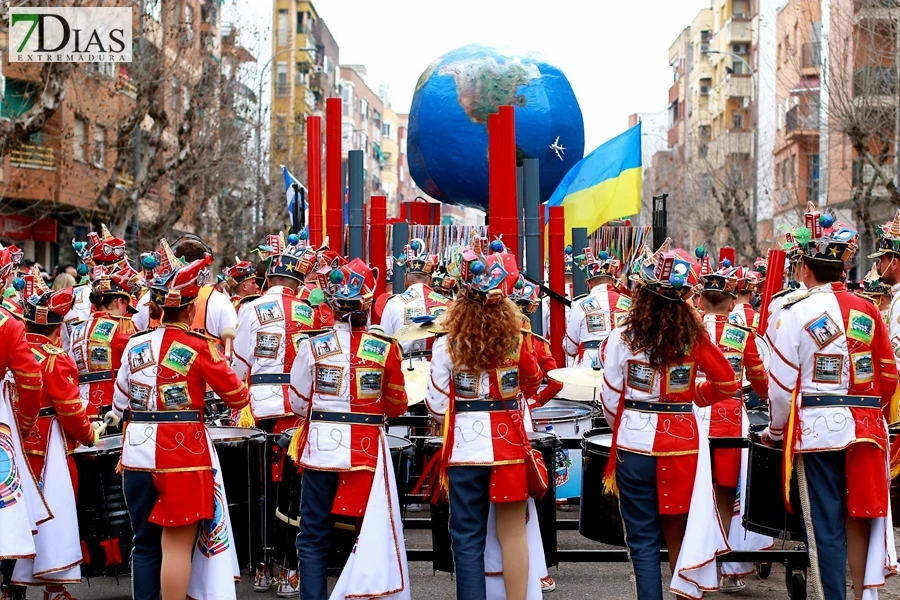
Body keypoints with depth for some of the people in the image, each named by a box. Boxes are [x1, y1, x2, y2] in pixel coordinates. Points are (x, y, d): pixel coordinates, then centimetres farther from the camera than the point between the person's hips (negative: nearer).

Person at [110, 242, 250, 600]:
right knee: (177, 544, -1)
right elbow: (236, 396, -2)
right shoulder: (198, 346, -9)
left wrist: (117, 416, 36)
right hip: (183, 452, -5)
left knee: (145, 543, 13)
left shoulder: (135, 344, 4)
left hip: (138, 452, 5)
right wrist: (241, 400, 21)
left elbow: (121, 401, 14)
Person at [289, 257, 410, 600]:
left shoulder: (313, 347, -6)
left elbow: (298, 404, 2)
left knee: (313, 537, 9)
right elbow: (396, 406, 4)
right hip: (368, 449, 0)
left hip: (321, 446, 0)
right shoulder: (386, 349, -5)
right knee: (372, 533, 11)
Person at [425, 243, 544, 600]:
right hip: (509, 444, 1)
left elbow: (437, 407, -4)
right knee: (513, 535, 9)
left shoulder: (447, 346, -8)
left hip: (465, 448, -1)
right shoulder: (518, 342, -5)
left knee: (468, 540, 7)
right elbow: (532, 386, 13)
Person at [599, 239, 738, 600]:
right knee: (679, 535, 16)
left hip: (635, 448, -2)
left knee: (644, 542, 7)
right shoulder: (694, 336, -6)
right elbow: (727, 383, 1)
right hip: (683, 446, 2)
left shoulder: (622, 339, -9)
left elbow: (611, 399, -3)